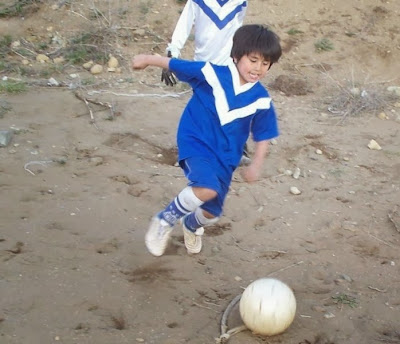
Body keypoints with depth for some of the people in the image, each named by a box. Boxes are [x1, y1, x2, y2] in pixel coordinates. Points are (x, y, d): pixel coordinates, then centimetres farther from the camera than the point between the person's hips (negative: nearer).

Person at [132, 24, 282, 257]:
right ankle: (164, 222, -6)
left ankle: (192, 226, 54)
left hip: (225, 157, 5)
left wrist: (256, 165, -5)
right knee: (207, 189, -33)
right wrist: (147, 59, 5)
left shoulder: (262, 100, -9)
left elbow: (263, 136, 4)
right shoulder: (213, 74, -18)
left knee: (212, 213, 14)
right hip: (195, 142, -4)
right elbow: (175, 64, -6)